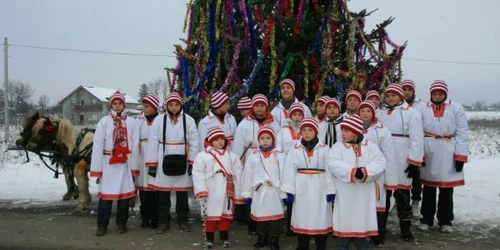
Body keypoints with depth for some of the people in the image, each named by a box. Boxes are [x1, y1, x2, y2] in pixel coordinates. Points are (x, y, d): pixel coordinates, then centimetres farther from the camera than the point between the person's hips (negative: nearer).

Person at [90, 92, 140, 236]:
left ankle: (121, 223, 22)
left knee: (124, 192, 8)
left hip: (125, 163, 1)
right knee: (106, 193, 3)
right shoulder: (104, 121, -1)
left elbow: (135, 145, -1)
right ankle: (102, 225, 15)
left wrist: (134, 167, -4)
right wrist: (97, 168, -6)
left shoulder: (131, 122, 1)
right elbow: (97, 145, -2)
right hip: (108, 163, -1)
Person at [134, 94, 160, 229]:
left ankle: (154, 218, 11)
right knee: (143, 187, 5)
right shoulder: (139, 120, 9)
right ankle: (145, 218, 17)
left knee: (155, 187, -1)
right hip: (142, 158, 3)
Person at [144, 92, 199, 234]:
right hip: (163, 162, 0)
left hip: (181, 162, 0)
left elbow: (194, 143, 0)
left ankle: (183, 221, 23)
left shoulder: (189, 120, -1)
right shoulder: (159, 120, 0)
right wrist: (152, 164, -4)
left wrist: (193, 163, -5)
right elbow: (153, 143, 0)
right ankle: (163, 222, 19)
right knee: (163, 193, 6)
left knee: (182, 193, 9)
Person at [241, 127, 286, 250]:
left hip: (275, 192, -2)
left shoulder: (280, 156, -3)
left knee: (276, 216, 4)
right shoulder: (253, 156, 3)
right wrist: (247, 194, 5)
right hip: (259, 192, 2)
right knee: (260, 216, 13)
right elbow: (247, 175, 5)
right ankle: (262, 238, 31)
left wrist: (285, 193, -7)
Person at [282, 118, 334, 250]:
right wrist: (289, 191, -5)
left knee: (320, 218, 4)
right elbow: (289, 170, 0)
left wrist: (331, 190, -8)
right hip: (302, 189, 1)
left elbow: (329, 170, -3)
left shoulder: (324, 149, 0)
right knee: (302, 218, 9)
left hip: (319, 188, -1)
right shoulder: (295, 149, 3)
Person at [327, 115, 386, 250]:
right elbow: (334, 164, -16)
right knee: (344, 223, 7)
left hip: (364, 195, 1)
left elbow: (380, 164, -8)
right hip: (345, 195, -1)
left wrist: (365, 172, -24)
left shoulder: (370, 146, 3)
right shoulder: (338, 147, -1)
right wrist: (352, 172, -25)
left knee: (363, 223, 13)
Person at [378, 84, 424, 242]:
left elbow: (417, 139, -9)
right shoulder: (380, 113, 13)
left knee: (402, 193, 4)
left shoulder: (411, 113, -4)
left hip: (402, 161, -5)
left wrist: (415, 162, -13)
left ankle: (405, 227, 17)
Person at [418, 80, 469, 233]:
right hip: (428, 152, 0)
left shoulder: (456, 108, 2)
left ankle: (445, 221, 21)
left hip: (448, 153, 0)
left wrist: (461, 156, -5)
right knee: (428, 189, 11)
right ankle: (427, 219, 23)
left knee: (446, 190, 7)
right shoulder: (423, 109, 3)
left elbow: (462, 133, 0)